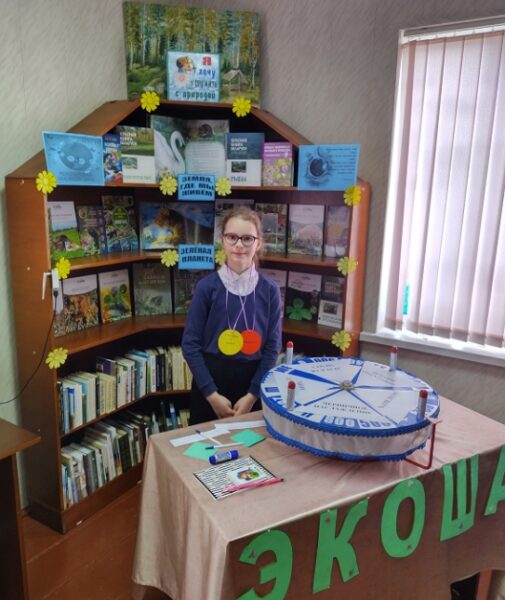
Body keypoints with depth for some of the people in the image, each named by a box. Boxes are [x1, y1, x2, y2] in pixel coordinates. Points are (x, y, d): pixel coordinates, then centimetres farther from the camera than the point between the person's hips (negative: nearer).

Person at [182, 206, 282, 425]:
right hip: (210, 379, -1)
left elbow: (273, 347, -2)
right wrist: (211, 393, -10)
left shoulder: (269, 290, -4)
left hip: (253, 382, 1)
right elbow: (190, 344, -7)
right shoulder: (207, 286, -9)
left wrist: (252, 394, -7)